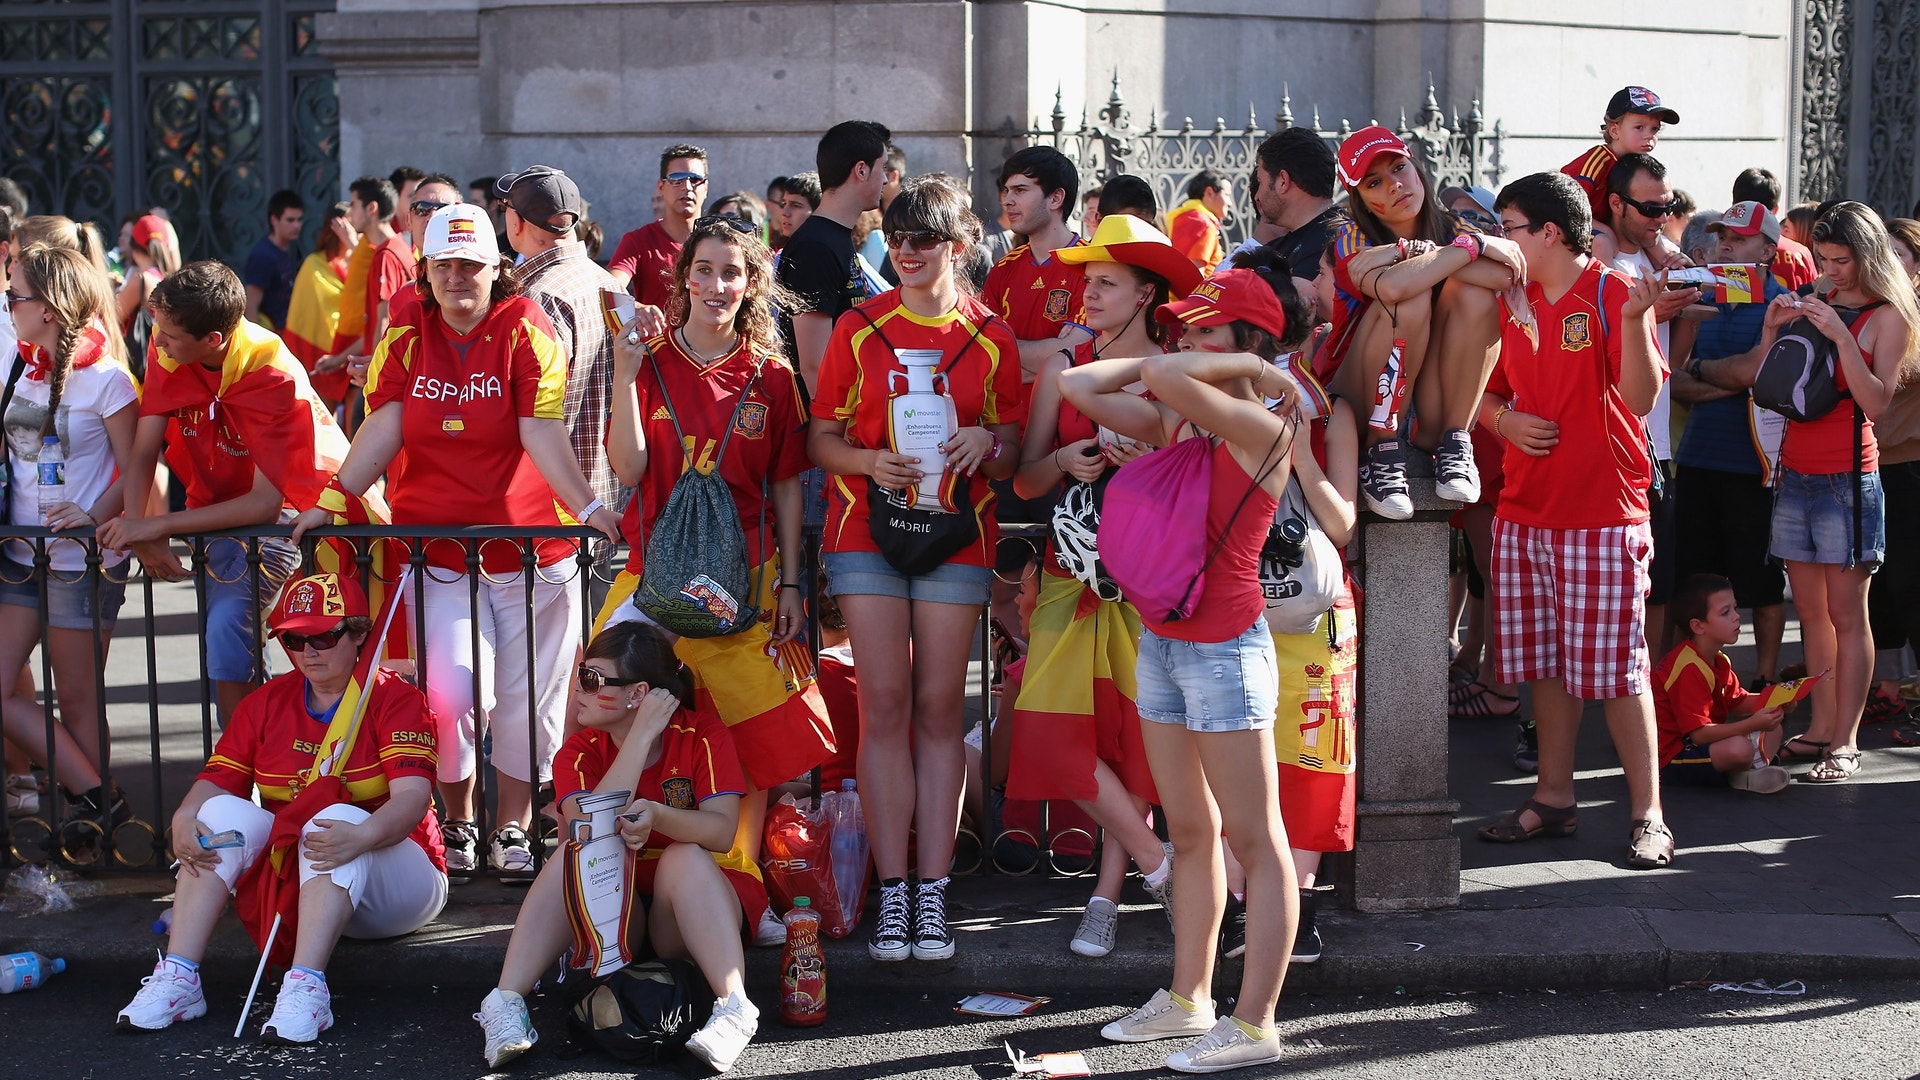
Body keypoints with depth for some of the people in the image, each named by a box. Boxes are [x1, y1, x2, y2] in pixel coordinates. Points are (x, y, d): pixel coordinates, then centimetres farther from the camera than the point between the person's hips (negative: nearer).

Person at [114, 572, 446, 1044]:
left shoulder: (396, 699, -8)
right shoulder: (267, 703, 8)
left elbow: (413, 797, -23)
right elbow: (216, 780, -1)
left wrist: (361, 836, -44)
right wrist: (184, 817, -25)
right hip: (289, 872, 5)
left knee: (338, 820, -34)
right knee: (223, 814, -18)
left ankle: (306, 986, -47)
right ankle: (178, 977, -27)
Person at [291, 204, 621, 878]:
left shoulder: (524, 329, -4)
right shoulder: (406, 336, 5)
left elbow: (543, 433, -12)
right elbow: (383, 430, -2)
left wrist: (587, 506, -25)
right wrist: (332, 502, -14)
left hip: (530, 550, -1)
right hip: (437, 551, 1)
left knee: (525, 703, 5)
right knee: (451, 696, -9)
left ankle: (512, 829, 23)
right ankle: (457, 824, 13)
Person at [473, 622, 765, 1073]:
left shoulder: (702, 735, -8)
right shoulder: (579, 753, -2)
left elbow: (723, 832, -22)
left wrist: (658, 817, -43)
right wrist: (642, 734, -23)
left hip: (698, 903, -2)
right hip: (612, 913, 2)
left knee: (684, 856, -32)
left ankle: (735, 1008, -45)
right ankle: (505, 1002, -35)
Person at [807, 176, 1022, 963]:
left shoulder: (991, 338, 6)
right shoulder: (859, 328, 6)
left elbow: (1011, 458, 10)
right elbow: (821, 440, 7)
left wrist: (984, 442, -13)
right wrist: (871, 462, -13)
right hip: (866, 529, 0)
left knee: (938, 708, 1)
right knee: (884, 707, -4)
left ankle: (932, 893, 4)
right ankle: (891, 892, 0)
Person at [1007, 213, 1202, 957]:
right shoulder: (1063, 367, 6)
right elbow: (1025, 480, 6)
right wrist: (1064, 461, -15)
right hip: (1075, 568, 2)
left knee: (1141, 730, -1)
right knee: (1060, 728, -8)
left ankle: (1108, 893, 13)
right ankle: (1158, 865, 7)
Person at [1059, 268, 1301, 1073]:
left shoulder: (1260, 427, -12)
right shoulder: (1174, 425, 9)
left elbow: (1166, 378, -27)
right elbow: (1078, 387, 11)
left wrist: (1250, 367, -12)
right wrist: (1148, 365, 9)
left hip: (1226, 645, -8)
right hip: (1160, 640, 8)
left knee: (1254, 840, -3)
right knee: (1190, 835, 16)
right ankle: (1188, 999, 26)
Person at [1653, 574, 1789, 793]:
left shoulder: (1718, 661, 11)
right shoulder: (1690, 670, -24)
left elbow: (1738, 701, 20)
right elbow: (1699, 733, -29)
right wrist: (1753, 724, -33)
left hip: (1699, 745, 11)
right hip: (1672, 759, -11)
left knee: (1773, 730, 14)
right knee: (1740, 748, -36)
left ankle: (1746, 773, -11)